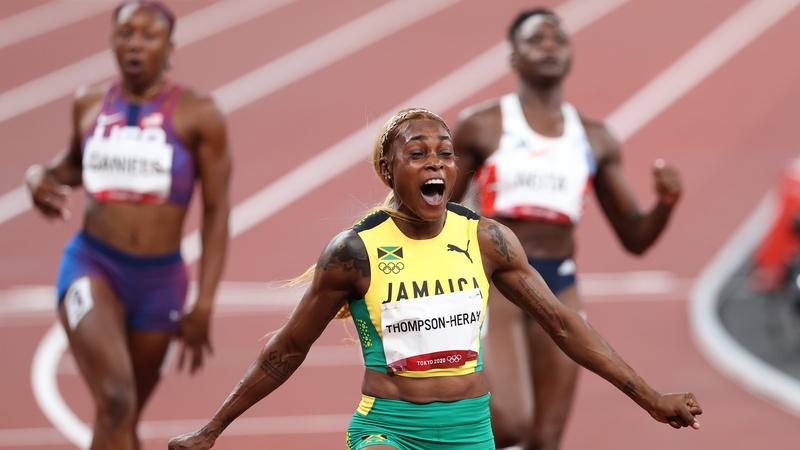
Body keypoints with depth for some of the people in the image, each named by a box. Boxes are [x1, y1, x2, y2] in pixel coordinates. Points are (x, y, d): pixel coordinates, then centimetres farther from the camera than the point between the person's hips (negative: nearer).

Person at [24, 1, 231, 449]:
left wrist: (204, 305, -7)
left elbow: (216, 211, -3)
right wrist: (43, 175, 3)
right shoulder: (90, 104, 5)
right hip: (92, 266, 0)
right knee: (115, 401, -24)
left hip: (160, 280, 0)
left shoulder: (198, 114, -5)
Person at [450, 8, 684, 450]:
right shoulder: (482, 126, 0)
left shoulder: (594, 139, 11)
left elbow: (634, 237, 12)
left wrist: (665, 203, -8)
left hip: (560, 287, 4)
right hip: (494, 281, -4)